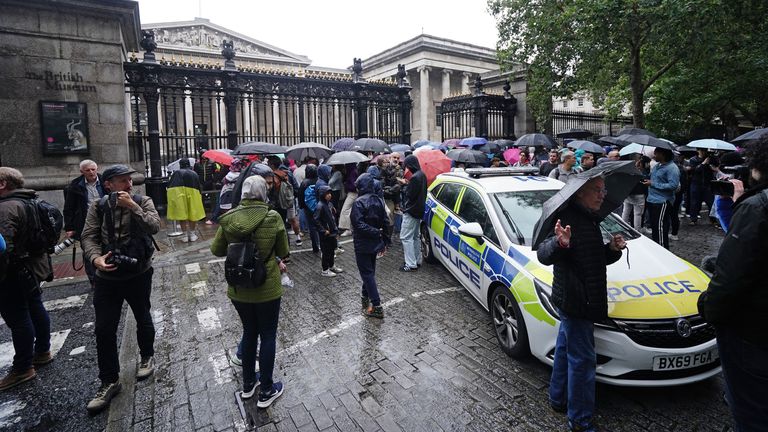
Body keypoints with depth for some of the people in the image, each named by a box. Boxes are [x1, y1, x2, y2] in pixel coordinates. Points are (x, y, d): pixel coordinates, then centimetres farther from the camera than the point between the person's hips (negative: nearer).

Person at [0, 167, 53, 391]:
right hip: (33, 267, 10)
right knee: (35, 309, 19)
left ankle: (22, 369, 10)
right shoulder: (29, 203, 11)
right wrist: (45, 265, 24)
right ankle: (42, 351, 34)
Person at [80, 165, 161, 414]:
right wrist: (96, 257, -23)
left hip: (139, 274, -1)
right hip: (107, 277, 1)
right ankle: (109, 381, 18)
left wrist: (132, 206, -26)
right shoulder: (98, 207, -1)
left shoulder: (143, 202, -5)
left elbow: (154, 227, -19)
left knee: (143, 319, 17)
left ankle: (147, 357, 42)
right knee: (104, 330, 3)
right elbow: (88, 236, -6)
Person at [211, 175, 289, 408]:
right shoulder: (273, 217, -15)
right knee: (268, 336, 13)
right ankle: (266, 391, 25)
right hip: (267, 288, -3)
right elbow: (283, 252, -5)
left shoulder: (229, 218, -8)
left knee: (249, 332, 23)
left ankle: (248, 384, 39)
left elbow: (216, 250, 4)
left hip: (238, 288, 4)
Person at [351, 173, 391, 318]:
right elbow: (385, 222, 6)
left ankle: (377, 307, -2)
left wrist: (376, 233, -17)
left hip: (363, 244, -7)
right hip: (375, 243, 7)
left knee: (367, 273, -2)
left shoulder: (359, 202, -17)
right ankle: (365, 297, 37)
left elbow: (358, 224, -25)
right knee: (369, 271, 21)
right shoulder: (379, 200, 3)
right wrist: (385, 240, 12)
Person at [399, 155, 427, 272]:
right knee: (416, 236, 18)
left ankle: (411, 264, -5)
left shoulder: (415, 177, -22)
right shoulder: (422, 175, 9)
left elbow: (409, 195, -19)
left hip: (411, 211, -10)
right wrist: (407, 184, 6)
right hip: (419, 210, 10)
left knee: (406, 237, -6)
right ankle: (417, 261, 26)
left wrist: (405, 186, -3)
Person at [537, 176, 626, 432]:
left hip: (585, 301, 10)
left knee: (565, 348, 21)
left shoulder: (590, 219, 12)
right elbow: (543, 255, -30)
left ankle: (558, 399, 39)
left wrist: (613, 249, 0)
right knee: (582, 360, -1)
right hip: (573, 301, -10)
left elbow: (597, 259, 20)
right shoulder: (567, 218, -19)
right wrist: (559, 243, -50)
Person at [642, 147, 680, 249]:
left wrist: (653, 184, -19)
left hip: (662, 202, -9)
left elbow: (673, 185, -21)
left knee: (660, 228, -9)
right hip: (652, 200, 9)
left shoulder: (672, 168, -14)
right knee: (654, 227, 17)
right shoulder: (656, 166, 14)